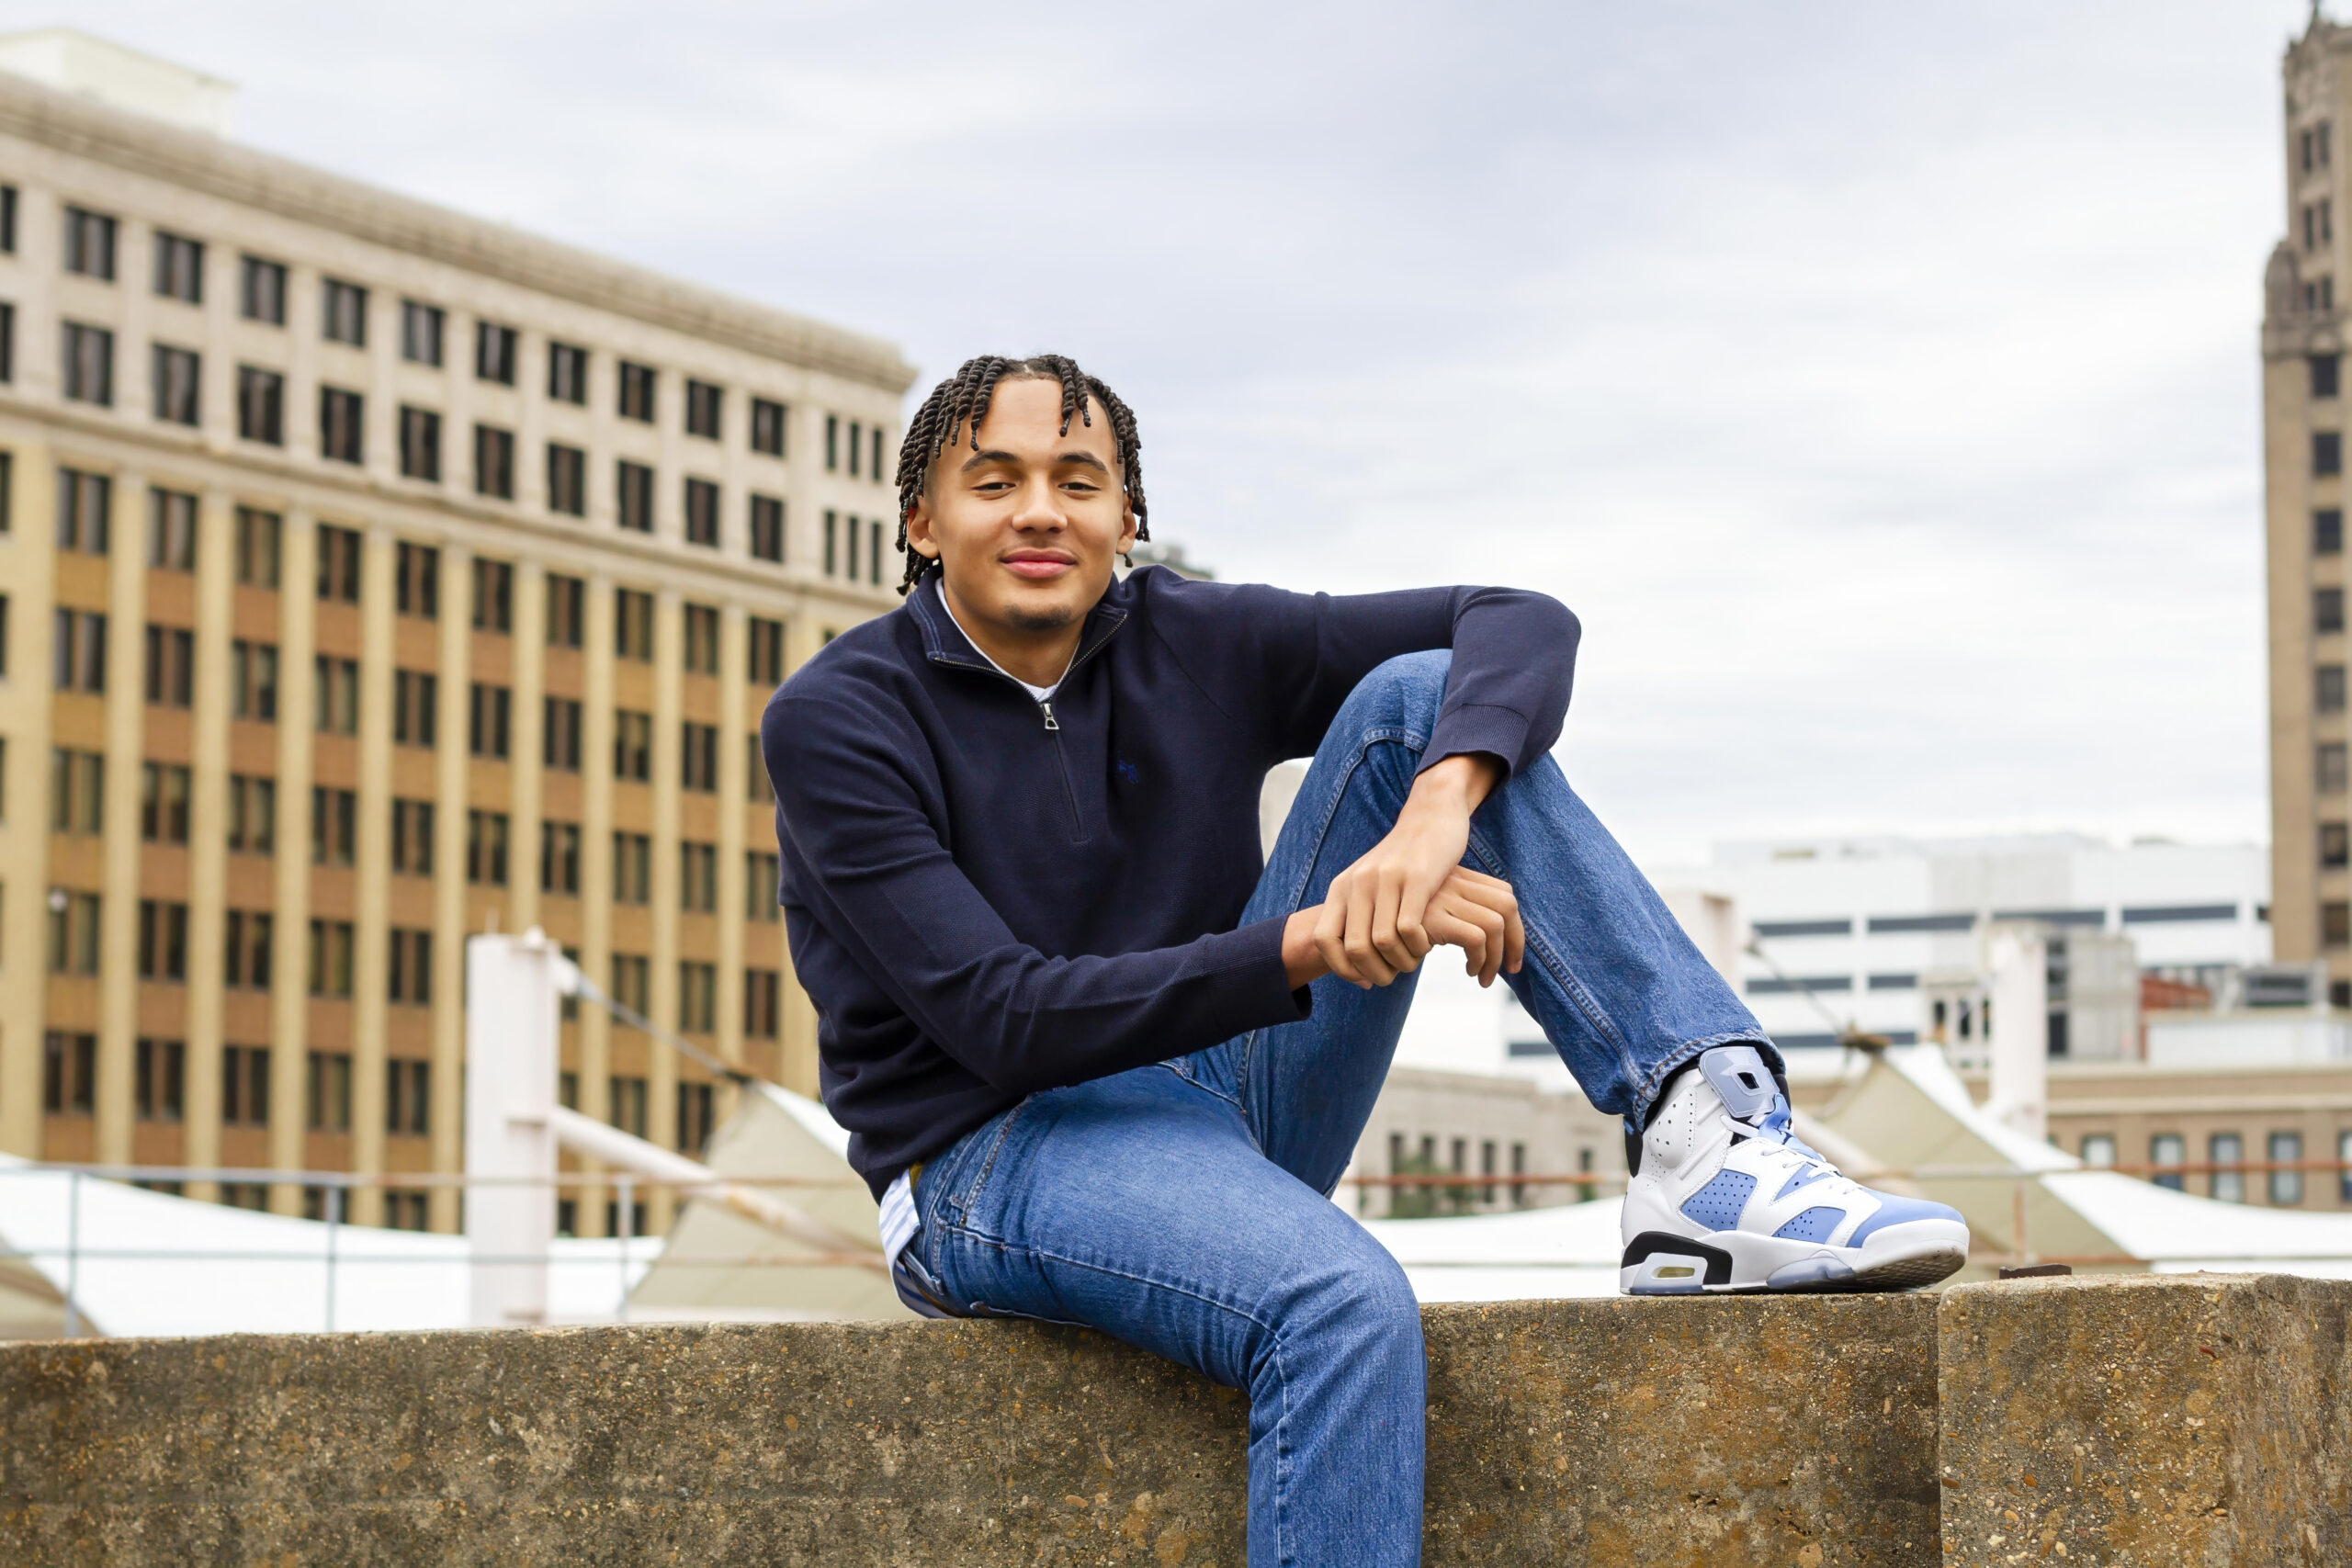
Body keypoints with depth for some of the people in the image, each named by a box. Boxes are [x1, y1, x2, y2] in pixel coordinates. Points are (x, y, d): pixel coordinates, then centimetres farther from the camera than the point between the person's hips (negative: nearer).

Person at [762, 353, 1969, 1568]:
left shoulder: (1192, 643, 3)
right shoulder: (834, 722, -10)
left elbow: (1524, 623, -5)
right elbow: (1003, 1020, -20)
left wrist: (1437, 812, -27)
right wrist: (1306, 944, -29)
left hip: (1221, 1102, 6)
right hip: (995, 1159, -5)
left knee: (1417, 695, -9)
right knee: (1346, 1303, -39)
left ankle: (1705, 1130, -22)